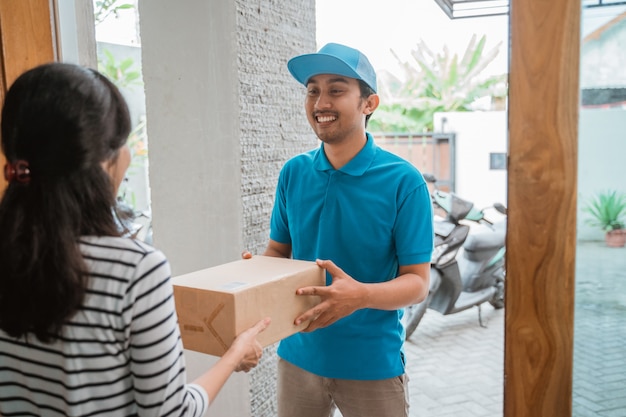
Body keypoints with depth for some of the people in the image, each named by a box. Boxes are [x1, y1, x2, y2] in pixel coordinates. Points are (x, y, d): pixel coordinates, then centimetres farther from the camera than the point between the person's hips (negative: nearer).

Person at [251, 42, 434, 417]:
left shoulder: (403, 181, -13)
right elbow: (279, 250, 8)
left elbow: (417, 281, -12)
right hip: (299, 355, 3)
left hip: (372, 364, -3)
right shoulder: (293, 173, -2)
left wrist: (361, 295, -31)